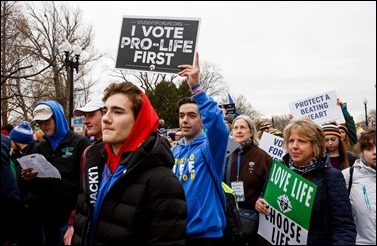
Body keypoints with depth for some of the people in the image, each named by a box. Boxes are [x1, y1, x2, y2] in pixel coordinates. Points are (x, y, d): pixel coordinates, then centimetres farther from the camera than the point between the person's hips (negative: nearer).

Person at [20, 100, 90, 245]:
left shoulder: (80, 143, -7)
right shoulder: (39, 148, 12)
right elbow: (33, 185, 15)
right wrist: (28, 178, -7)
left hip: (70, 215, -5)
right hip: (45, 216, 6)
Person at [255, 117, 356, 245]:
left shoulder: (331, 176, -14)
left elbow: (344, 226, -18)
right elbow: (265, 197, 10)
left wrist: (342, 241, -36)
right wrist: (261, 204, -11)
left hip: (317, 241, -3)